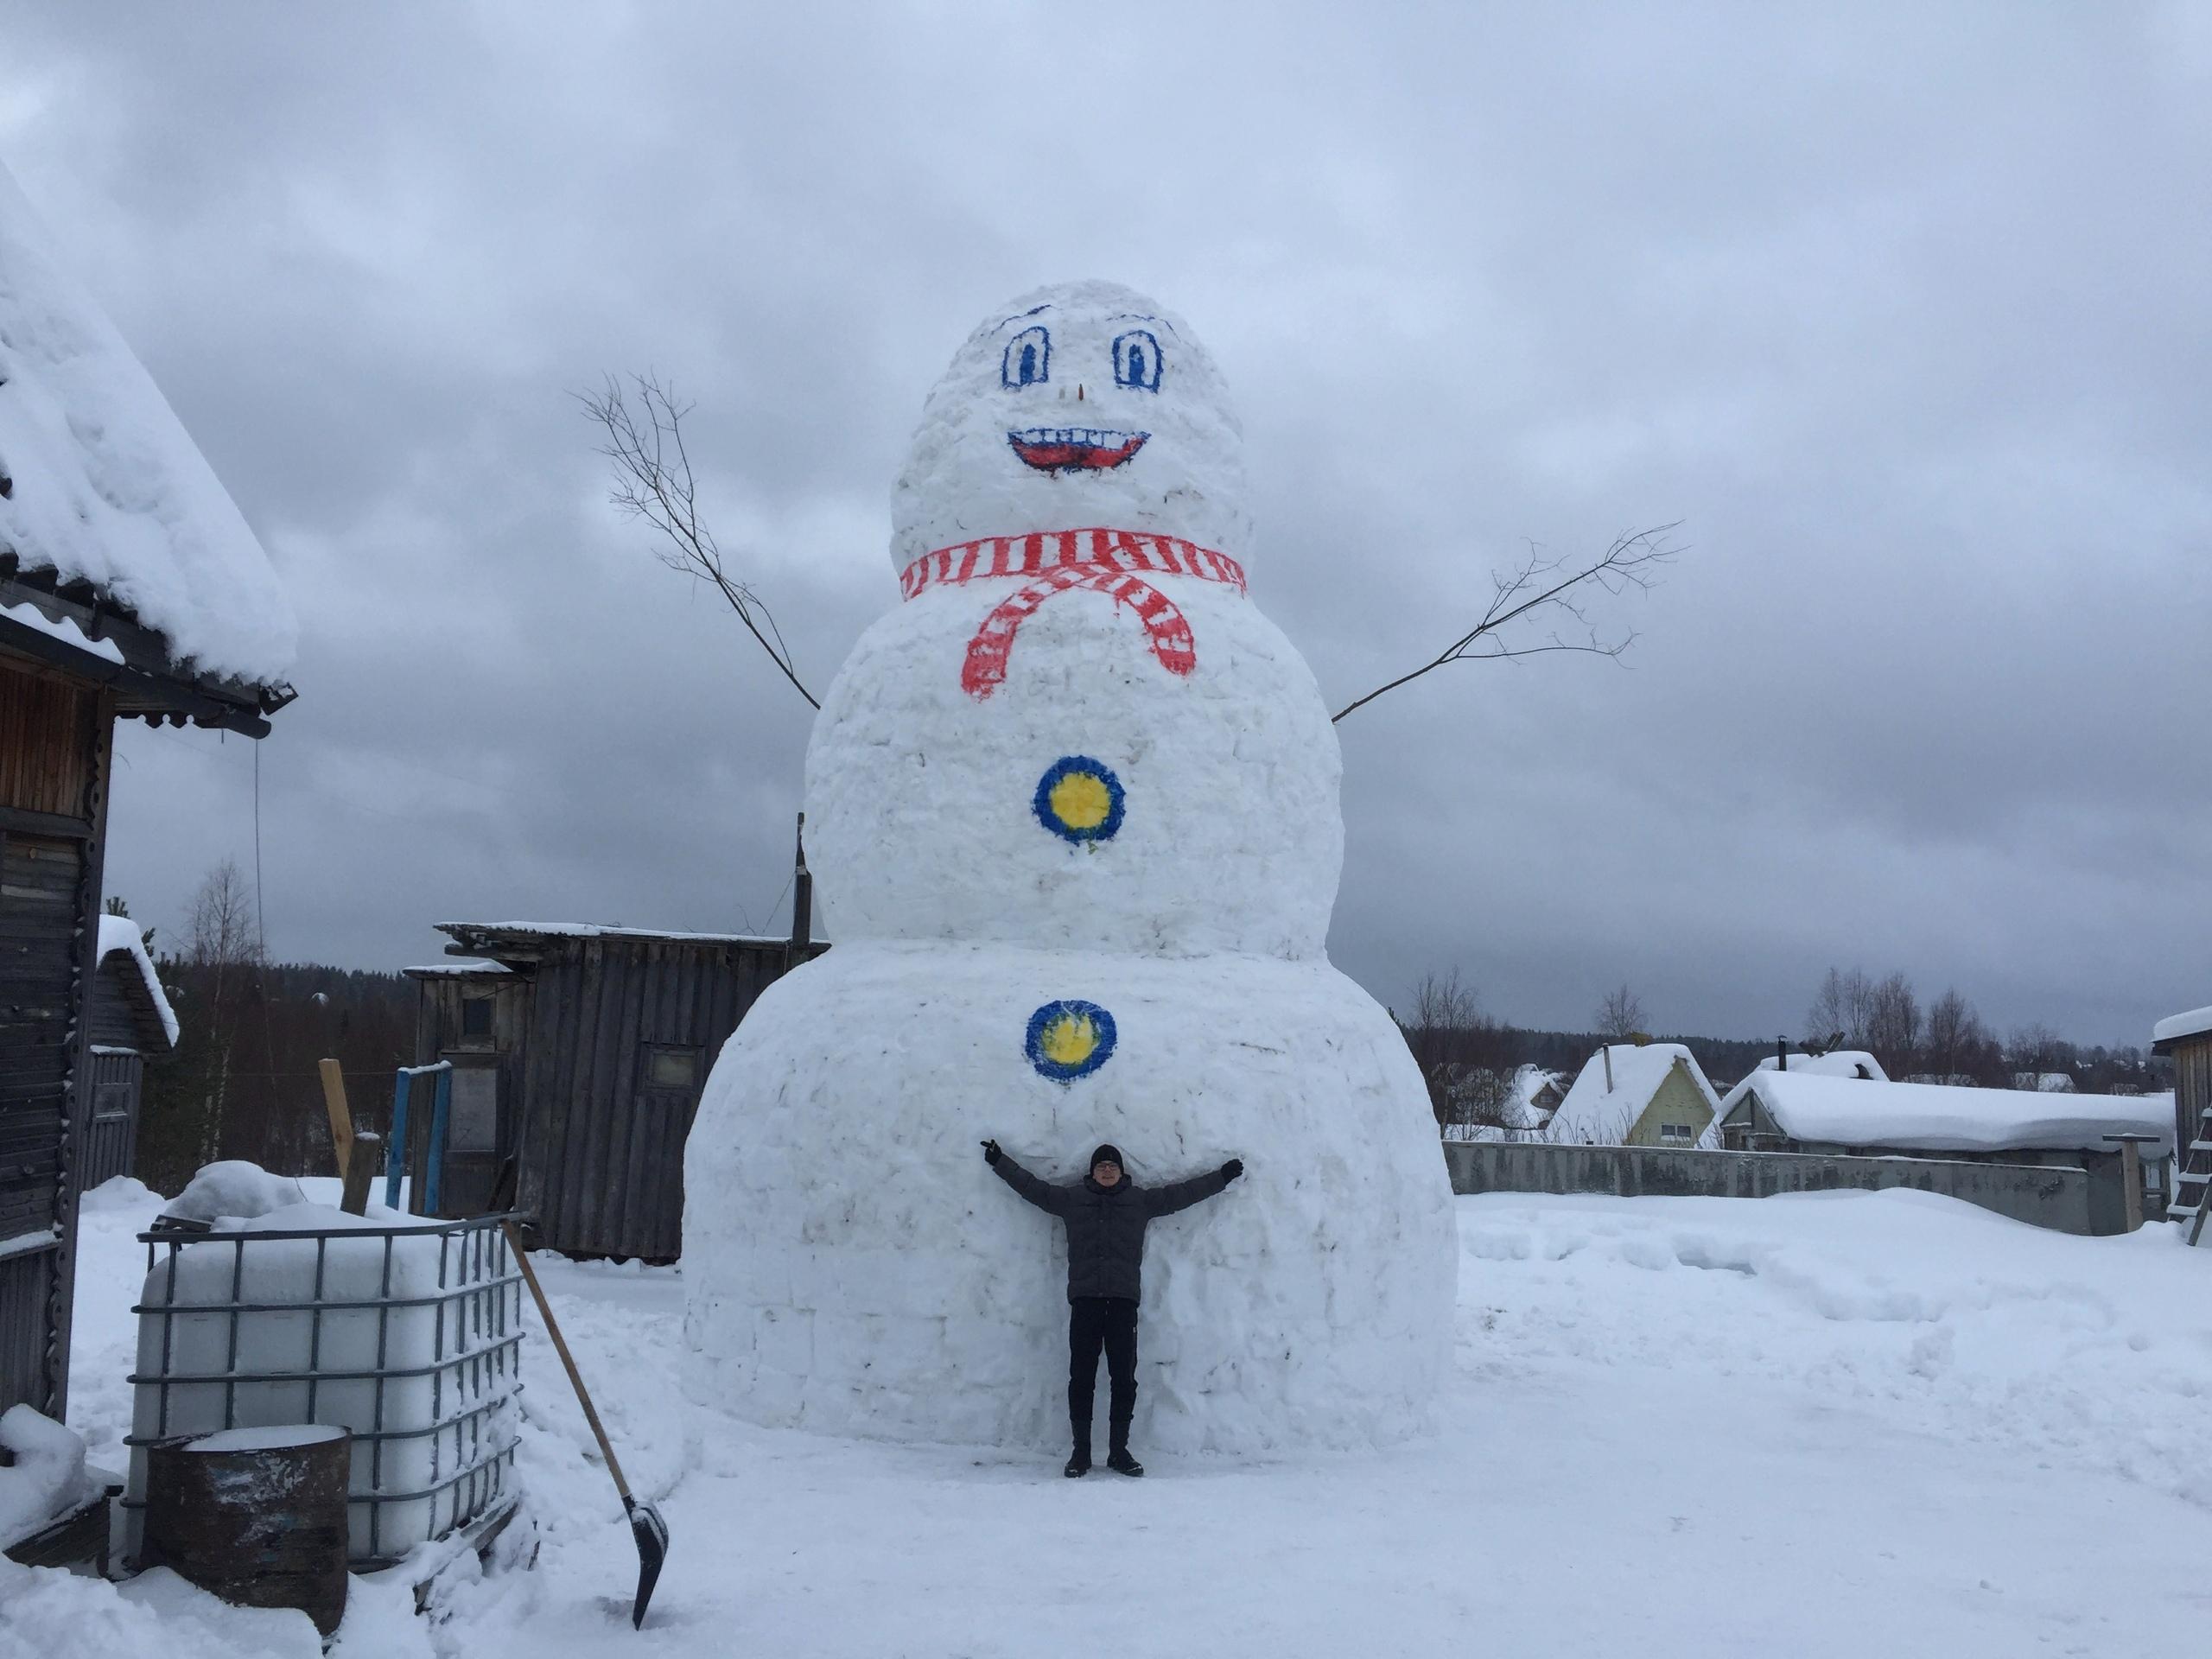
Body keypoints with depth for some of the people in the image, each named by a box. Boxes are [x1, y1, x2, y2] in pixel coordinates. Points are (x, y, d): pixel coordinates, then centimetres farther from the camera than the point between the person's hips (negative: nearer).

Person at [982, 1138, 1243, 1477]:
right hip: (1084, 1299, 0)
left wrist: (1222, 1176, 20)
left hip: (1123, 1300, 0)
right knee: (1081, 1377, -2)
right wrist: (1000, 1162, 21)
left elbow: (1183, 1193, 19)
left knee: (1124, 1378, -1)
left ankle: (1119, 1451, 8)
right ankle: (1080, 1452, 5)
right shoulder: (1072, 1198, 14)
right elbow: (1031, 1186, 19)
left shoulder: (1141, 1200, 14)